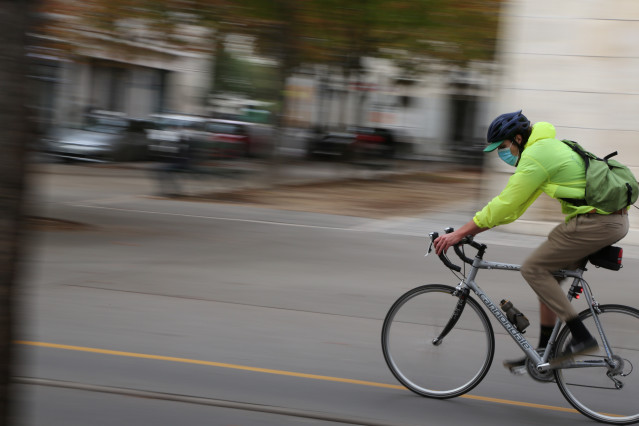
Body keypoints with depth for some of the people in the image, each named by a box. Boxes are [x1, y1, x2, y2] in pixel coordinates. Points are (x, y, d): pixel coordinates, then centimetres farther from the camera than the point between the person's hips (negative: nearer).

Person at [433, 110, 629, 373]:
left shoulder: (535, 157, -12)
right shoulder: (547, 146, 20)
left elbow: (504, 205, -13)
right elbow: (511, 203, 23)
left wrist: (458, 234, -8)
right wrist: (472, 228, 20)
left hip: (596, 222, -10)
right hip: (614, 220, 10)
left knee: (533, 269, -5)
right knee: (547, 274, 15)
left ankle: (582, 338, -6)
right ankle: (543, 353, 20)